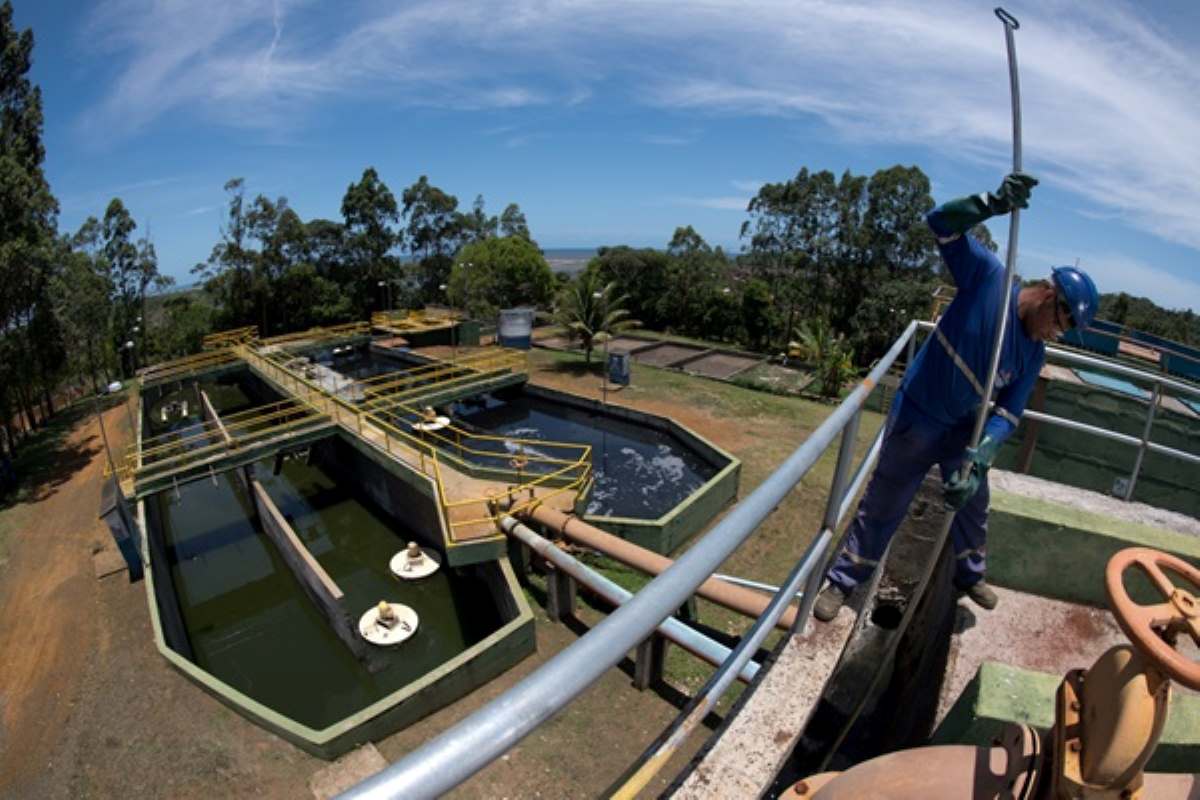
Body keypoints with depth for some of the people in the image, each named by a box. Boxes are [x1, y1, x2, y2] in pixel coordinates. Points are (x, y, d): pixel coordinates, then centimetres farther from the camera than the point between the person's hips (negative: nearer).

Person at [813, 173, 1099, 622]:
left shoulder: (1034, 354, -2)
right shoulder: (989, 276, -15)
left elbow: (1007, 413, -9)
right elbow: (942, 224, -19)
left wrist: (976, 459, -25)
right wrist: (992, 204, -37)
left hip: (966, 429, 6)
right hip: (916, 417, -5)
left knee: (972, 504, 21)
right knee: (883, 505, 1)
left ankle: (970, 575, 49)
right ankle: (843, 581, 17)